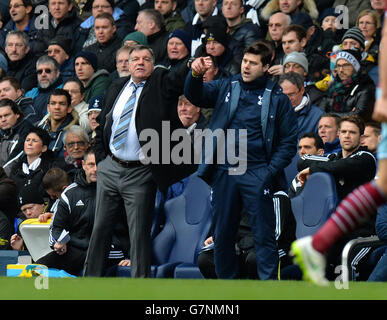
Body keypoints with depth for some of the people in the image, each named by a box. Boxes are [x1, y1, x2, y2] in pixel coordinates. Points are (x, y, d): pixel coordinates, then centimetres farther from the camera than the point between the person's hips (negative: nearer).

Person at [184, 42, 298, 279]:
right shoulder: (227, 88, 11)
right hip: (224, 173, 3)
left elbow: (289, 142, 0)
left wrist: (271, 171, -11)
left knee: (264, 235, -4)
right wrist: (195, 75, -20)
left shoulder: (277, 98, 1)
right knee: (223, 235, 9)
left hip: (256, 174, -3)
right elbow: (195, 96, 1)